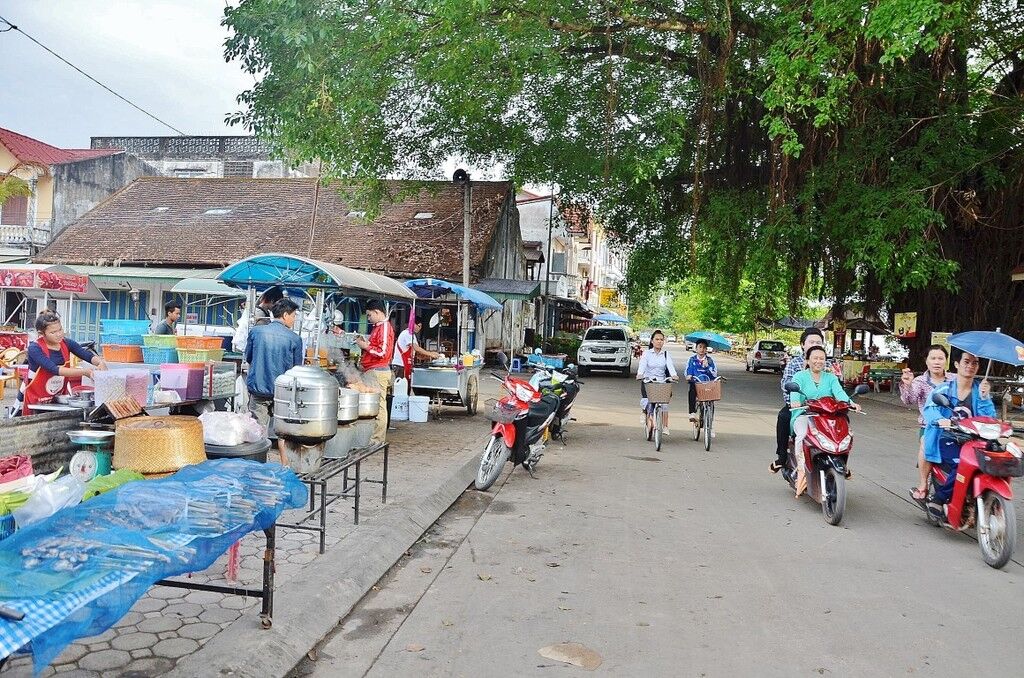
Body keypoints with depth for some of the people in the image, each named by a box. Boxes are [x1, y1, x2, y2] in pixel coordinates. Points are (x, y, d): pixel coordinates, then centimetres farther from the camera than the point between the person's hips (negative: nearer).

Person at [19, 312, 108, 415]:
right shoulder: (35, 349, -18)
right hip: (35, 401, -4)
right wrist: (84, 372, -41)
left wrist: (101, 363, -40)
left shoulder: (67, 343, -5)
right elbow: (54, 369, -31)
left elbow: (88, 355, -18)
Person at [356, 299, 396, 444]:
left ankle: (377, 440, -5)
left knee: (378, 405, -7)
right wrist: (364, 344, 12)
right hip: (373, 371, 10)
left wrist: (365, 346, -10)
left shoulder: (384, 327, -11)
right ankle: (376, 438, 13)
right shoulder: (378, 327, 20)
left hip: (377, 371, -10)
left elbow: (383, 352, -19)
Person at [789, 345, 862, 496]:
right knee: (803, 435, -34)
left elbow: (839, 392, -2)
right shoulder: (800, 376, 8)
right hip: (803, 415, -3)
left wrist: (850, 403, -24)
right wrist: (794, 402, -37)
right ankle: (801, 471, -25)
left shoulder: (831, 378, 18)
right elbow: (794, 391, -13)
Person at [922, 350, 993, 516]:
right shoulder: (944, 388, 5)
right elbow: (929, 408, -14)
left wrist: (984, 398, -11)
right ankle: (938, 498, -14)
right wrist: (940, 420, -35)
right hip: (947, 440, -4)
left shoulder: (980, 391, 15)